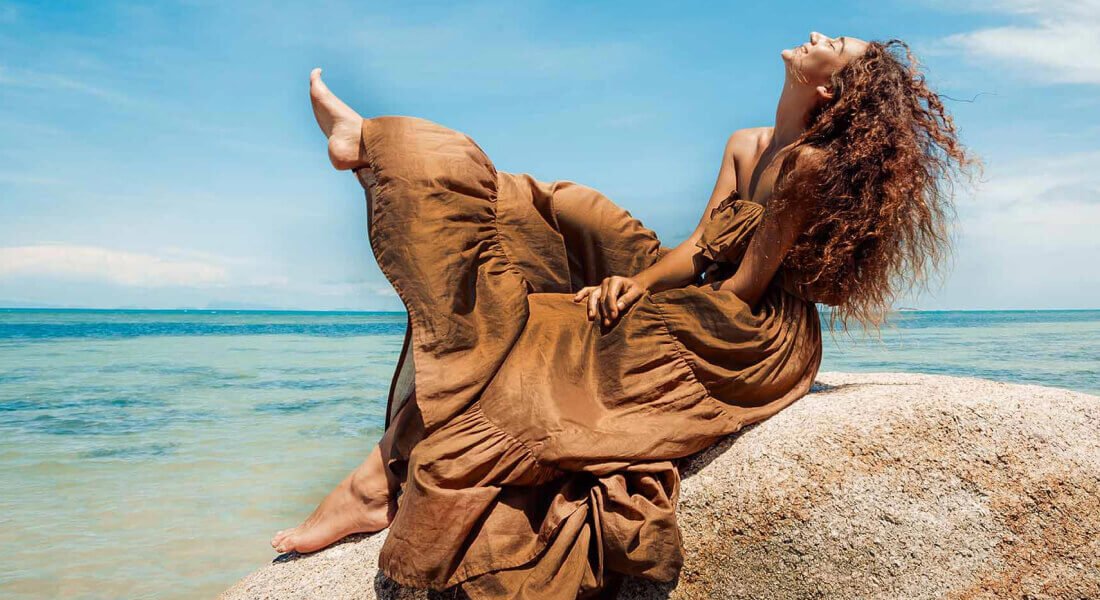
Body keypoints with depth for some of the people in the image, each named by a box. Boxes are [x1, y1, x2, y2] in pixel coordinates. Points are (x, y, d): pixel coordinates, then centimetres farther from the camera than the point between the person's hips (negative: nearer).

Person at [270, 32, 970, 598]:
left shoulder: (809, 166, -19)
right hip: (705, 319, 8)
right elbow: (702, 247, 4)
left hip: (745, 347, -8)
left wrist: (639, 293, -10)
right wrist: (637, 282, -13)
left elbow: (744, 289, -18)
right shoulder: (746, 146, 7)